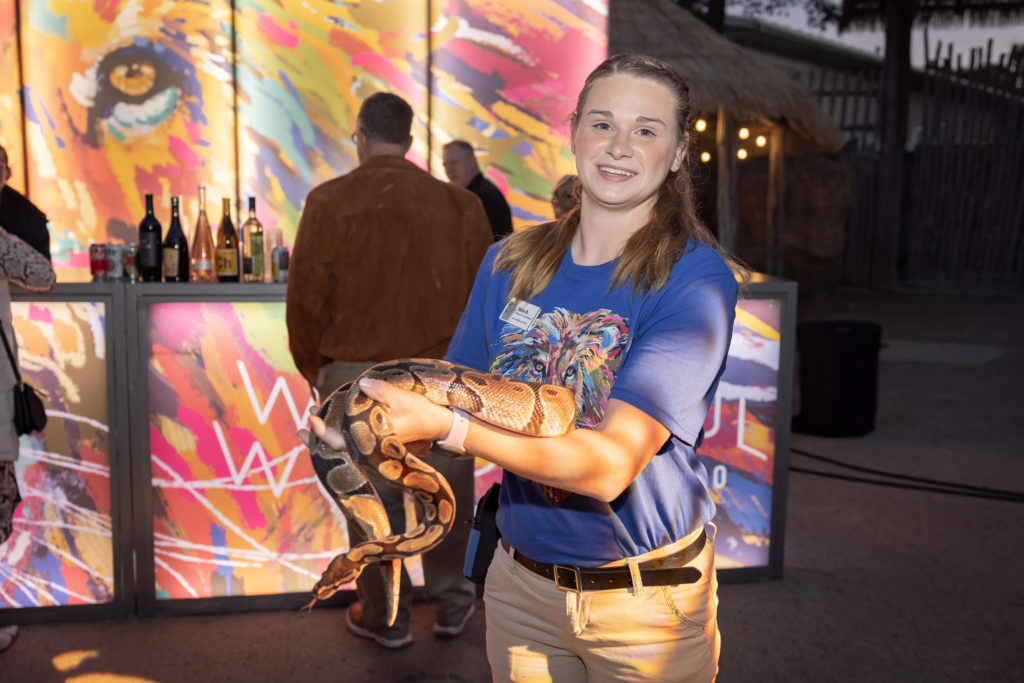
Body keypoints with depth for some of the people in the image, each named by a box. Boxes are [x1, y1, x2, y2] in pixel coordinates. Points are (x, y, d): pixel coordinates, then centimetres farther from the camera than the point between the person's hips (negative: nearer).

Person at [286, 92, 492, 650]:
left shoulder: (329, 202, -6)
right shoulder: (458, 204, -2)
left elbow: (305, 297, -5)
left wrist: (315, 368, 9)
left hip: (357, 371, -1)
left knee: (371, 494, 12)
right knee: (446, 490, 16)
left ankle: (383, 616, 25)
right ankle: (452, 603, 30)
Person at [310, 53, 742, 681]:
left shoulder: (697, 278, -17)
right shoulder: (512, 263, -1)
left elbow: (610, 466, -25)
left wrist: (446, 427, -35)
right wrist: (383, 423, -19)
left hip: (646, 602, -3)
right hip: (521, 582, 3)